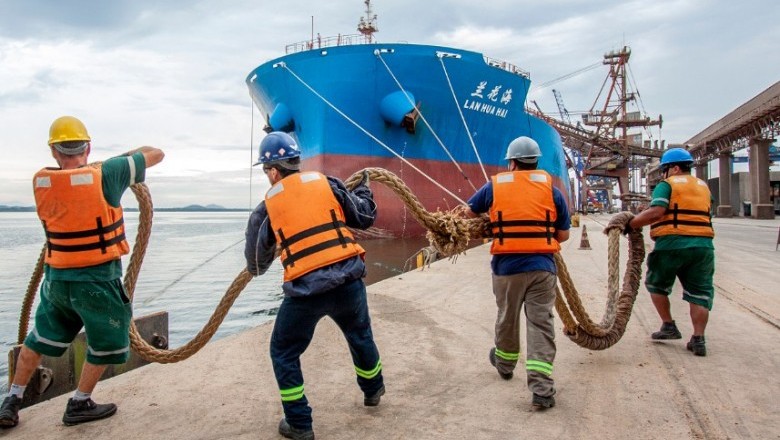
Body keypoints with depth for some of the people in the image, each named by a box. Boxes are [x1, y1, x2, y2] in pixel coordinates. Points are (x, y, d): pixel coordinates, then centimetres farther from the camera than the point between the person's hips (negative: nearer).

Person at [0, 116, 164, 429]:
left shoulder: (40, 181, -3)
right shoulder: (104, 175, -17)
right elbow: (156, 154, -6)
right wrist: (130, 154, 12)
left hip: (56, 278, 5)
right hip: (97, 281, -5)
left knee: (40, 339, 24)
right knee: (106, 342, 15)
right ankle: (79, 404, 21)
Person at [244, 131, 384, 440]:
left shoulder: (266, 208, 3)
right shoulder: (326, 183, 4)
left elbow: (256, 265, 12)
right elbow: (365, 218, 14)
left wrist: (257, 269, 37)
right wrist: (363, 188, 32)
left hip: (305, 292, -3)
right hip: (349, 282, 4)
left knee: (283, 353, 19)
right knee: (360, 336, 29)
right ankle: (373, 391, 52)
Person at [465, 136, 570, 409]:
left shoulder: (495, 185, 3)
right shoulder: (550, 188, 4)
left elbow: (469, 212, 17)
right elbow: (564, 234, 8)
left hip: (507, 266, 0)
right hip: (542, 266, 0)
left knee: (507, 319, 20)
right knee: (540, 325, 2)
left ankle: (505, 364, 43)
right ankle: (542, 390, -2)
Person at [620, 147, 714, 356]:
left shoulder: (667, 185, 0)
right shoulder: (704, 187, 19)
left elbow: (656, 212, -15)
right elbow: (706, 216, 19)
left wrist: (630, 225, -9)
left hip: (672, 243, -5)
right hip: (703, 245, 5)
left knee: (657, 285, 16)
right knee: (699, 292, 8)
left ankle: (669, 326, 16)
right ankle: (698, 339, 4)